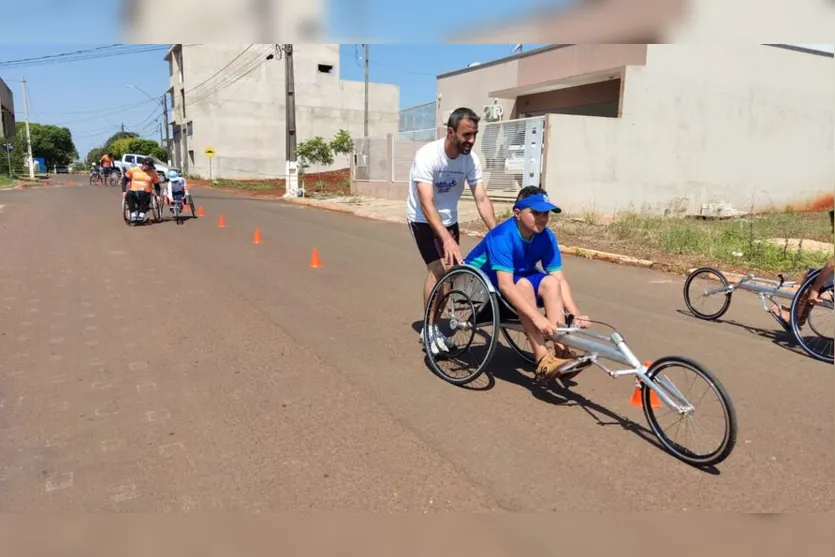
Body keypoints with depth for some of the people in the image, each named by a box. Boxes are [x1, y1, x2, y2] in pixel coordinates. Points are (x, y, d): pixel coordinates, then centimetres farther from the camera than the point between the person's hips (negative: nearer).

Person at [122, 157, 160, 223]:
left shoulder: (153, 173, 8)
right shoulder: (133, 170, 8)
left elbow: (157, 185, 14)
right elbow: (124, 179, 13)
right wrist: (123, 191, 1)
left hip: (145, 194, -1)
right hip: (133, 192, 1)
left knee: (142, 194, -38)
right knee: (129, 194, -35)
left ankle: (141, 214, -34)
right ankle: (133, 214, -30)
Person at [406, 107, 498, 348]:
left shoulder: (470, 158, -14)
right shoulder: (427, 155, -29)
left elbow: (482, 199, -14)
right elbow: (427, 204, -37)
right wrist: (447, 239, -49)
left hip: (449, 219, 6)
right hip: (423, 220, -6)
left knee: (451, 270, 6)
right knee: (439, 267, -20)